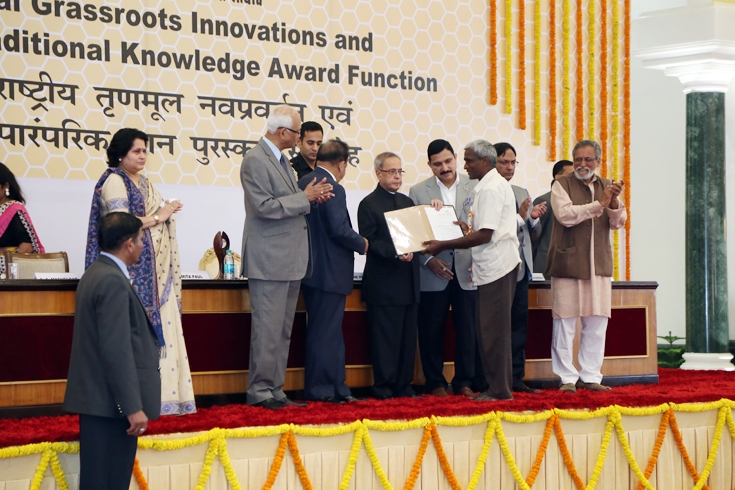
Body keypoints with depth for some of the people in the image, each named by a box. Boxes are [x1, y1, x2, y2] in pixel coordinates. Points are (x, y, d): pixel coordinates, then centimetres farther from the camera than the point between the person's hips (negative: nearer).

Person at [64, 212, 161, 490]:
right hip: (111, 404, -10)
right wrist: (133, 407, -21)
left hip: (95, 399, 10)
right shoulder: (113, 282, -17)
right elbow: (116, 350, -22)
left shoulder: (95, 274, 15)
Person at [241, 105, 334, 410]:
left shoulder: (280, 159, 17)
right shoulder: (255, 160, -13)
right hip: (269, 259, -10)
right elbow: (265, 206, -21)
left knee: (283, 330, 12)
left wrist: (314, 198, 6)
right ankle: (259, 392, -1)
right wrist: (305, 198, -15)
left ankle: (275, 390, 17)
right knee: (268, 329, -7)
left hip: (291, 259, 10)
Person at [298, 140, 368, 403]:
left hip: (310, 269, 9)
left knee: (328, 331, 14)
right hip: (331, 272, -9)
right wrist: (362, 244, -5)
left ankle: (336, 388, 20)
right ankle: (320, 389, 1)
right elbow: (339, 230, -23)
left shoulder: (303, 183, 9)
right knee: (326, 331, -3)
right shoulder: (333, 189, -18)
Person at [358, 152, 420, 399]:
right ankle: (383, 388, -1)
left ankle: (404, 386, 15)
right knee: (385, 337, -6)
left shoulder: (407, 202, 19)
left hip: (409, 282, 7)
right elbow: (370, 242, -10)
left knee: (408, 337, 8)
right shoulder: (369, 204, -3)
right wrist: (395, 253, -23)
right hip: (383, 283, -7)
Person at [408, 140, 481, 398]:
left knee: (468, 329, 1)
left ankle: (464, 381, 12)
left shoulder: (475, 188, 7)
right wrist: (428, 260, -8)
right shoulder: (418, 191, 6)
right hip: (434, 272, -1)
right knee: (432, 330, 2)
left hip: (467, 271, 1)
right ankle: (435, 383, 13)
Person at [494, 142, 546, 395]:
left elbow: (532, 234, 21)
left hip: (521, 268, 7)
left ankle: (516, 379, 14)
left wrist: (534, 218, -1)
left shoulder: (521, 193, 18)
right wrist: (519, 217, -20)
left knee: (519, 324, 9)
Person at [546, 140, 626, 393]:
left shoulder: (606, 186, 15)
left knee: (597, 323, 4)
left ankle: (590, 376, 13)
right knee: (565, 322, -4)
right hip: (568, 263, -4)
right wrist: (599, 203, -18)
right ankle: (567, 377, 3)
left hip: (599, 264, 4)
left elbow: (618, 222, 8)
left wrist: (614, 202, -13)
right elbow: (565, 215, -14)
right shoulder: (562, 185, 1)